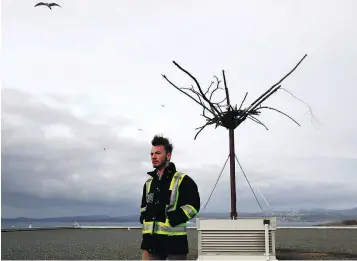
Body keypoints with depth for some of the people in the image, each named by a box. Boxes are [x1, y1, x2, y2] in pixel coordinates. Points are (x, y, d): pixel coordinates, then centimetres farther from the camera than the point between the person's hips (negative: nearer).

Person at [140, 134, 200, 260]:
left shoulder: (183, 180, -1)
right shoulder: (149, 183, 19)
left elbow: (192, 206, -10)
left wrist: (171, 220, -16)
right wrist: (144, 220, 11)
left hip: (174, 239, -5)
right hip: (151, 239, 5)